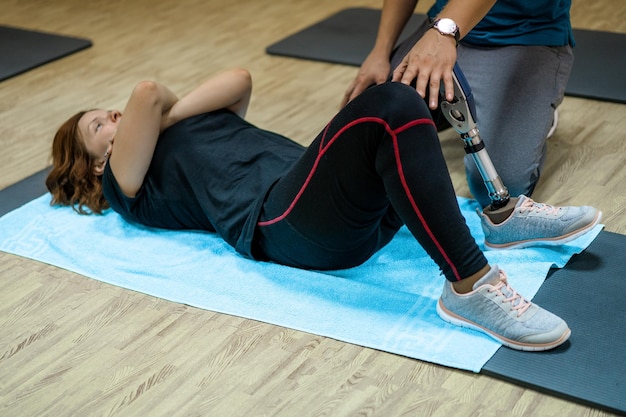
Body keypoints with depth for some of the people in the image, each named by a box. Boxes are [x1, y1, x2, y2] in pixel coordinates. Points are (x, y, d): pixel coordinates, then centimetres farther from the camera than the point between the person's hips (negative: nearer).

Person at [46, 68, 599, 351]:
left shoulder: (185, 129, 38)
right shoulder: (126, 181, 15)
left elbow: (239, 80, 20)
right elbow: (146, 93, -4)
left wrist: (168, 113, 15)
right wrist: (153, 110, 17)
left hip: (358, 206, 8)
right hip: (280, 221, -8)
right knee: (388, 108, -32)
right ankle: (472, 288, -33)